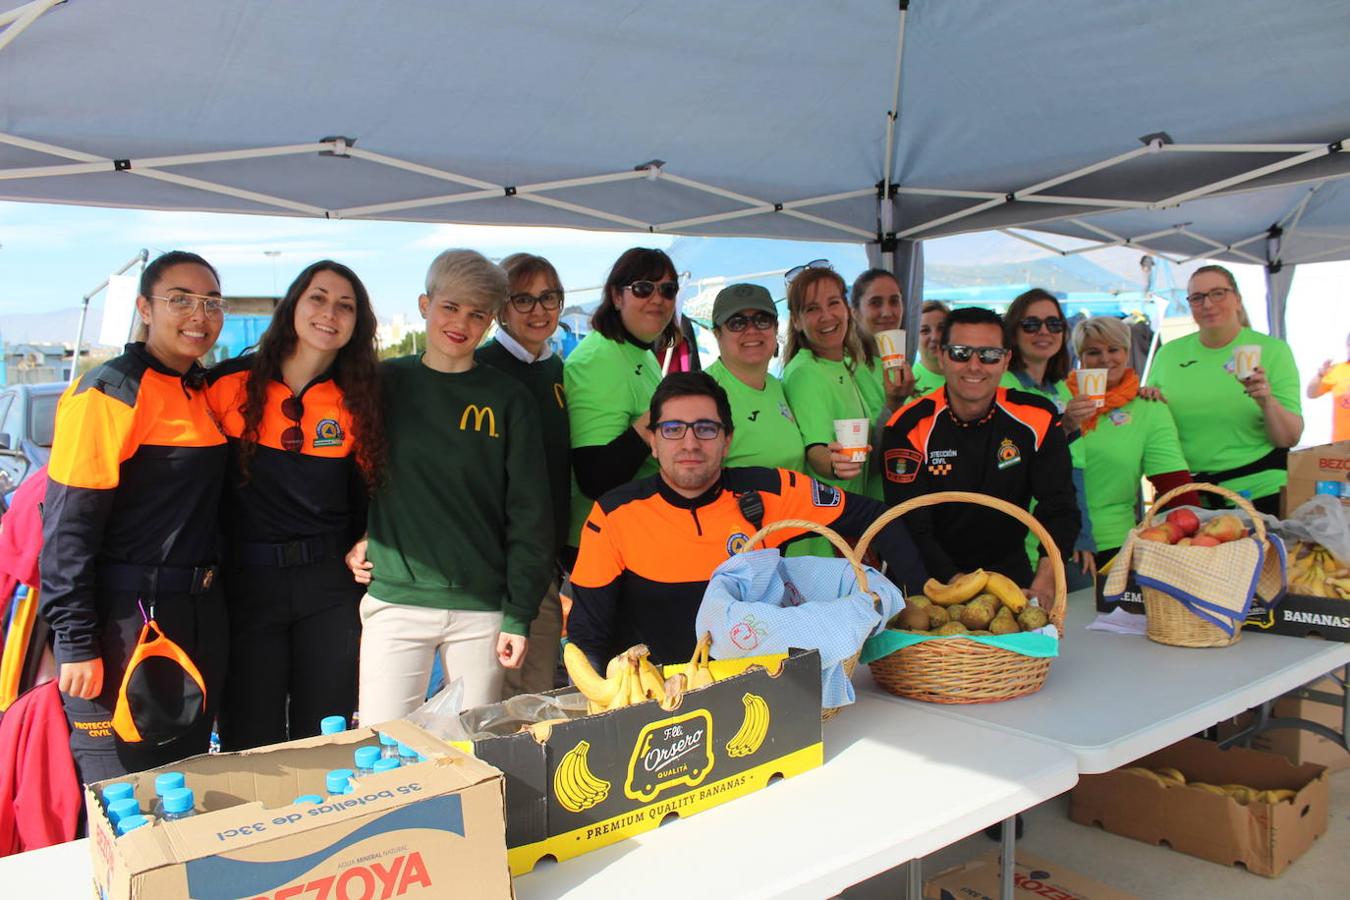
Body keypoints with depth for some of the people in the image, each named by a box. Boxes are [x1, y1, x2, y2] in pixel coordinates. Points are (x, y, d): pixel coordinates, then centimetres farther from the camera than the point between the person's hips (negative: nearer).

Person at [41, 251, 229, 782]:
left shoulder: (203, 392, 11)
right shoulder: (112, 392, -12)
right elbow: (68, 525, -16)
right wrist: (77, 644, -19)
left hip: (200, 615, 8)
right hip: (127, 620, -8)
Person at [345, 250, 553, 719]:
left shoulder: (509, 399, 1)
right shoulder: (385, 383, 4)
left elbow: (530, 513, -1)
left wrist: (519, 614, -4)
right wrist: (350, 539, -4)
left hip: (481, 609, 0)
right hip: (394, 601, 1)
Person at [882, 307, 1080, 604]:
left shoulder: (1038, 418, -4)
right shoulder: (909, 429, -12)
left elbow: (1059, 509, -3)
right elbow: (912, 529, -15)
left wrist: (1043, 586, -19)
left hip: (1010, 569, 2)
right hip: (933, 580, -2)